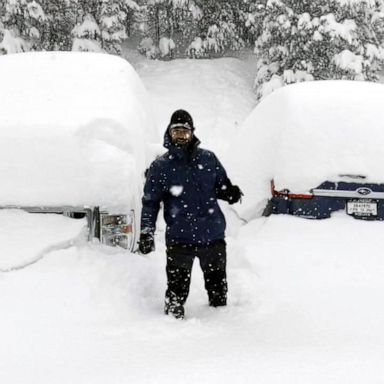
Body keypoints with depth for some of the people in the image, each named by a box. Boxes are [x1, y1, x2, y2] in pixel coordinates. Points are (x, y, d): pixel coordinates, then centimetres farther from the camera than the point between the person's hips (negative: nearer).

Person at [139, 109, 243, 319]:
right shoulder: (160, 166, 1)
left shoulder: (208, 159, 6)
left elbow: (221, 185, 17)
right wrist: (146, 233, -6)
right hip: (179, 239, -3)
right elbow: (150, 202, 2)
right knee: (177, 286, 0)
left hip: (213, 235, 3)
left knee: (217, 283, 17)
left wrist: (230, 192, -8)